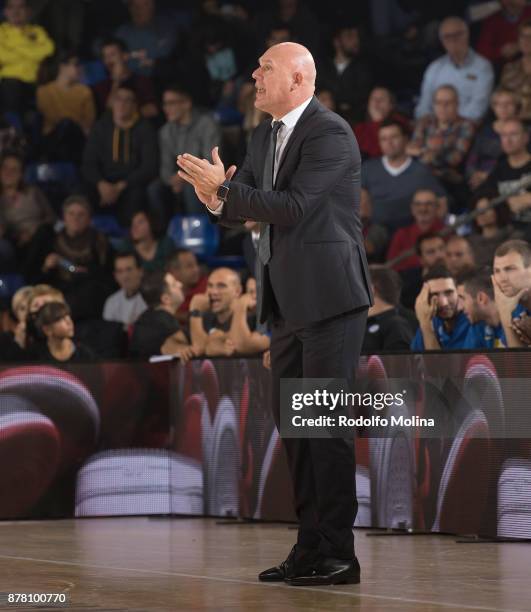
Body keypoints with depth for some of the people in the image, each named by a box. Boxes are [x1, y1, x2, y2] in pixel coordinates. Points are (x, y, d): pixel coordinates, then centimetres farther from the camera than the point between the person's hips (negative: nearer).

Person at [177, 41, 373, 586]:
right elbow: (242, 207, 14)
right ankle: (310, 547, 16)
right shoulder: (266, 135, 14)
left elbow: (293, 208, -21)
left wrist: (224, 187, -18)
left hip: (329, 295, -9)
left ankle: (337, 554, -3)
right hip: (287, 299, 9)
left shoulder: (331, 134, -13)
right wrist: (218, 200, -8)